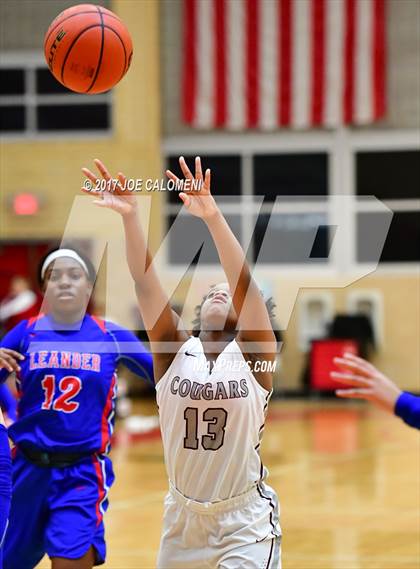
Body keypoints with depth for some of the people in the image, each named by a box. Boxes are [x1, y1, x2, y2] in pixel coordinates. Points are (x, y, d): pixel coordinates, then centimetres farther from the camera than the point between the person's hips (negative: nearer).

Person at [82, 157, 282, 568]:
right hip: (183, 518, 4)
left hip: (245, 523, -3)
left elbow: (244, 283, -22)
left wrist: (212, 216, -35)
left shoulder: (252, 355, -6)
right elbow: (145, 282, -12)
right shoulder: (174, 350, 0)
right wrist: (130, 216, -27)